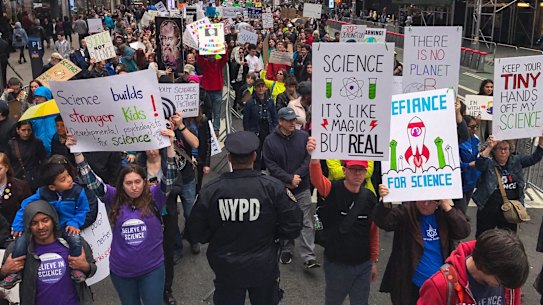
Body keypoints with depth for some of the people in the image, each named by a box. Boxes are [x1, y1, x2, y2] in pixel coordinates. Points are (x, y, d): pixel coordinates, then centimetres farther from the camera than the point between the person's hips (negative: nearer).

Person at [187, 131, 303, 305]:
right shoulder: (274, 188, -19)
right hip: (264, 269, 0)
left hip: (226, 270, 1)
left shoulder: (210, 190, -17)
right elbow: (292, 227, -13)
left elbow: (197, 232, -8)